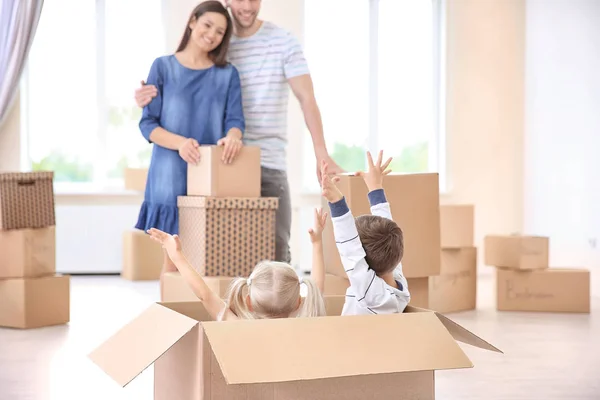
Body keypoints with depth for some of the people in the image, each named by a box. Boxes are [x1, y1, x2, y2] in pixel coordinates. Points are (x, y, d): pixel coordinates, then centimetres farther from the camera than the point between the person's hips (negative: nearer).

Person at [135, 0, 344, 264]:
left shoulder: (284, 41, 0)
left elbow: (306, 97, -7)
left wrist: (321, 155, -18)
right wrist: (150, 96, -13)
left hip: (269, 162, -2)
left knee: (275, 246, -2)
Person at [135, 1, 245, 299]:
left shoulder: (227, 74, 8)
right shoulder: (163, 67, 2)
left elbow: (235, 119, -1)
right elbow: (147, 123, -3)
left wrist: (232, 137, -25)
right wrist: (179, 143, -22)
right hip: (171, 175, -2)